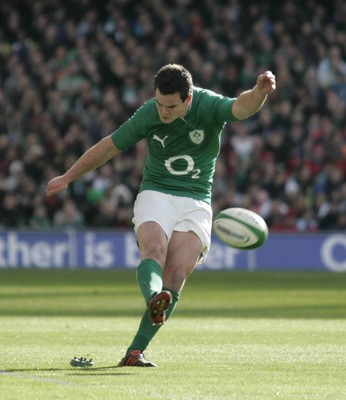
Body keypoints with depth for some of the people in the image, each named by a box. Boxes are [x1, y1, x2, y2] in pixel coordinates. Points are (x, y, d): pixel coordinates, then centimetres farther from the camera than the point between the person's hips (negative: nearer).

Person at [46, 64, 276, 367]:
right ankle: (153, 299, -60)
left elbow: (243, 107, -31)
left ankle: (136, 351, -14)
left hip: (196, 203, -1)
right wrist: (68, 178, 16)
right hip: (156, 195, 1)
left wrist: (260, 91, -55)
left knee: (176, 274, -16)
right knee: (153, 250, -31)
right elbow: (108, 147, 6)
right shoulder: (148, 115, -6)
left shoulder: (208, 106, -11)